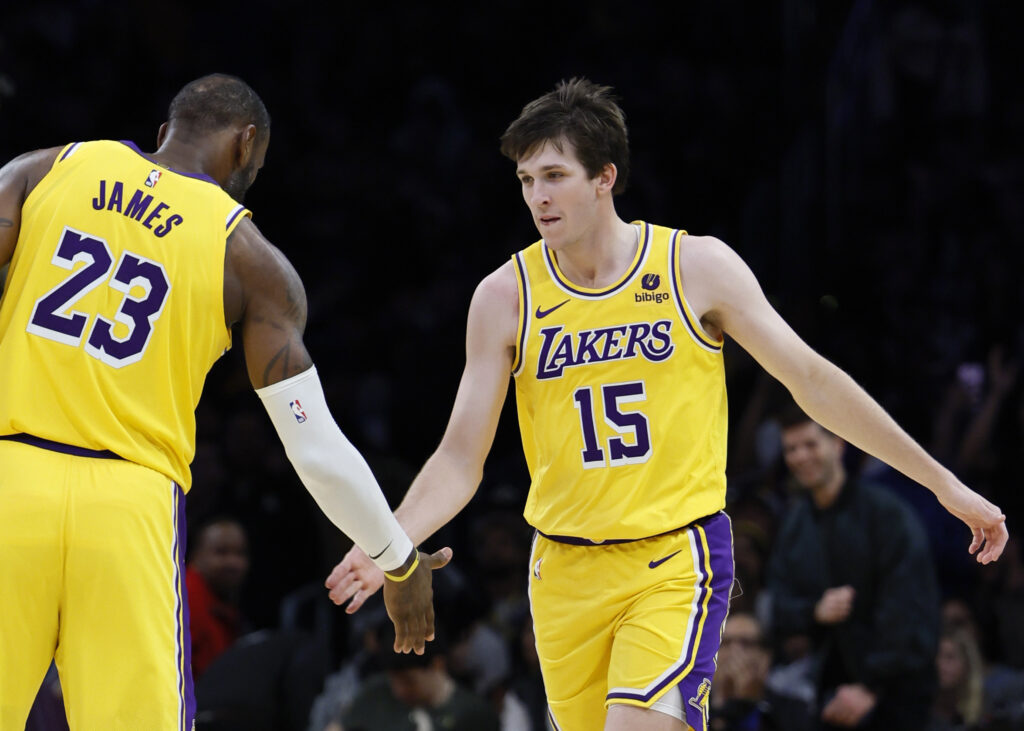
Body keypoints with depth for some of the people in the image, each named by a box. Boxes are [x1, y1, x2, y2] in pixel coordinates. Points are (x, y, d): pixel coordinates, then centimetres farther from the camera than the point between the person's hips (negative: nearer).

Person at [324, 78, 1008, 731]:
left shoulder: (696, 266, -3)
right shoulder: (505, 297, 0)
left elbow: (812, 378, 3)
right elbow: (461, 457, 2)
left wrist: (944, 483, 3)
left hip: (677, 561, -3)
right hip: (566, 571, 3)